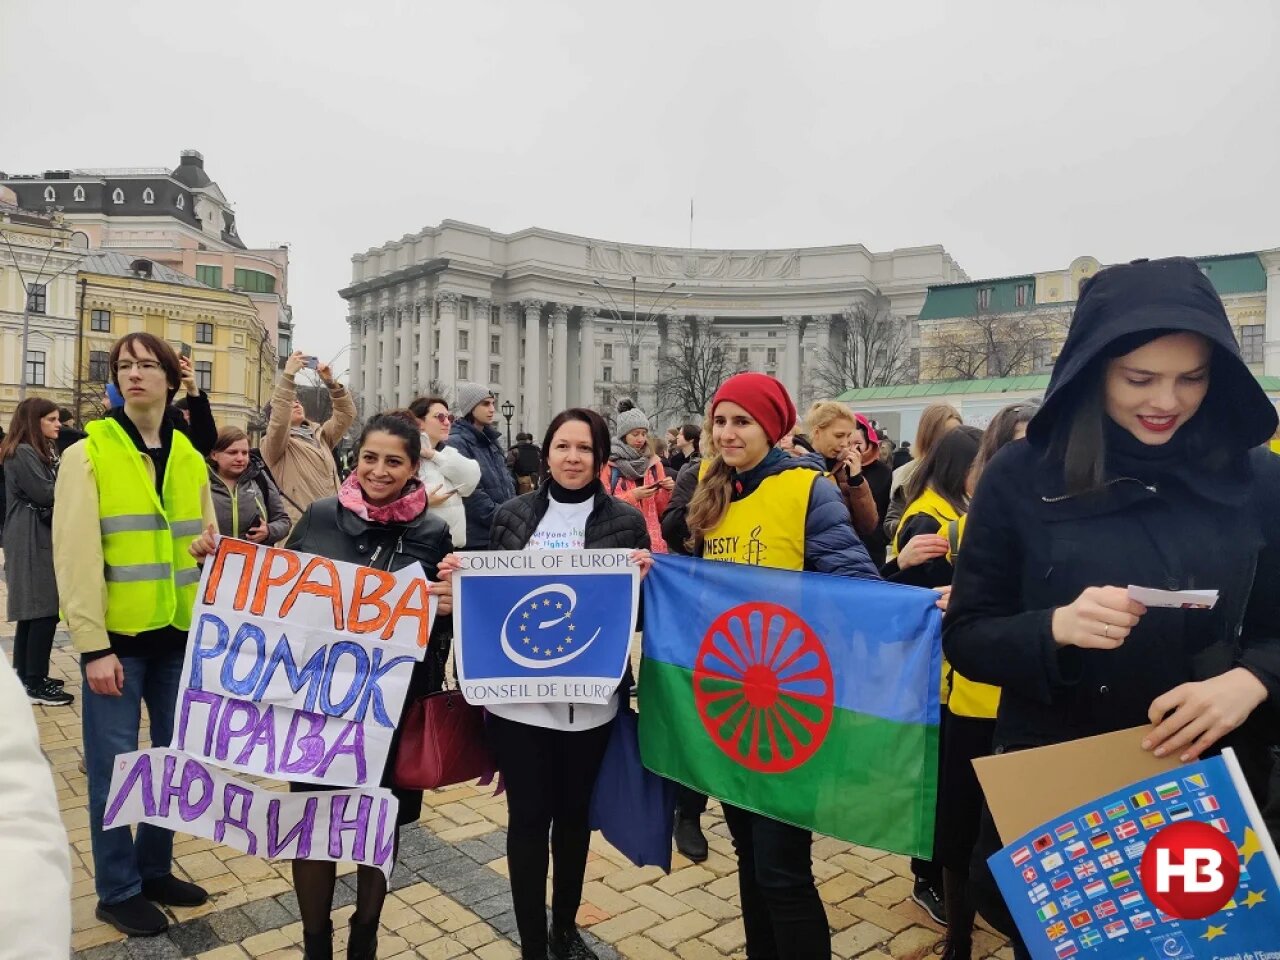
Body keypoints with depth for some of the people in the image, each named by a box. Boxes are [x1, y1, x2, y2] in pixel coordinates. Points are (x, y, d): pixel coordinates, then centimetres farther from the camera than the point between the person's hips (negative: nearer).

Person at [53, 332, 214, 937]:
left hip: (180, 634, 5)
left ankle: (155, 868, 32)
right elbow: (75, 555, -11)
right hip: (118, 636, -5)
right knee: (114, 765, 4)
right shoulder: (88, 454, -6)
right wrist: (93, 646, -15)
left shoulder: (189, 459, 9)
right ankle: (118, 891, 22)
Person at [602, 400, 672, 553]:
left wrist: (666, 491, -6)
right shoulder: (606, 462, -1)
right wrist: (632, 496, -14)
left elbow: (660, 509, 13)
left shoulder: (653, 462, 11)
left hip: (652, 541, 3)